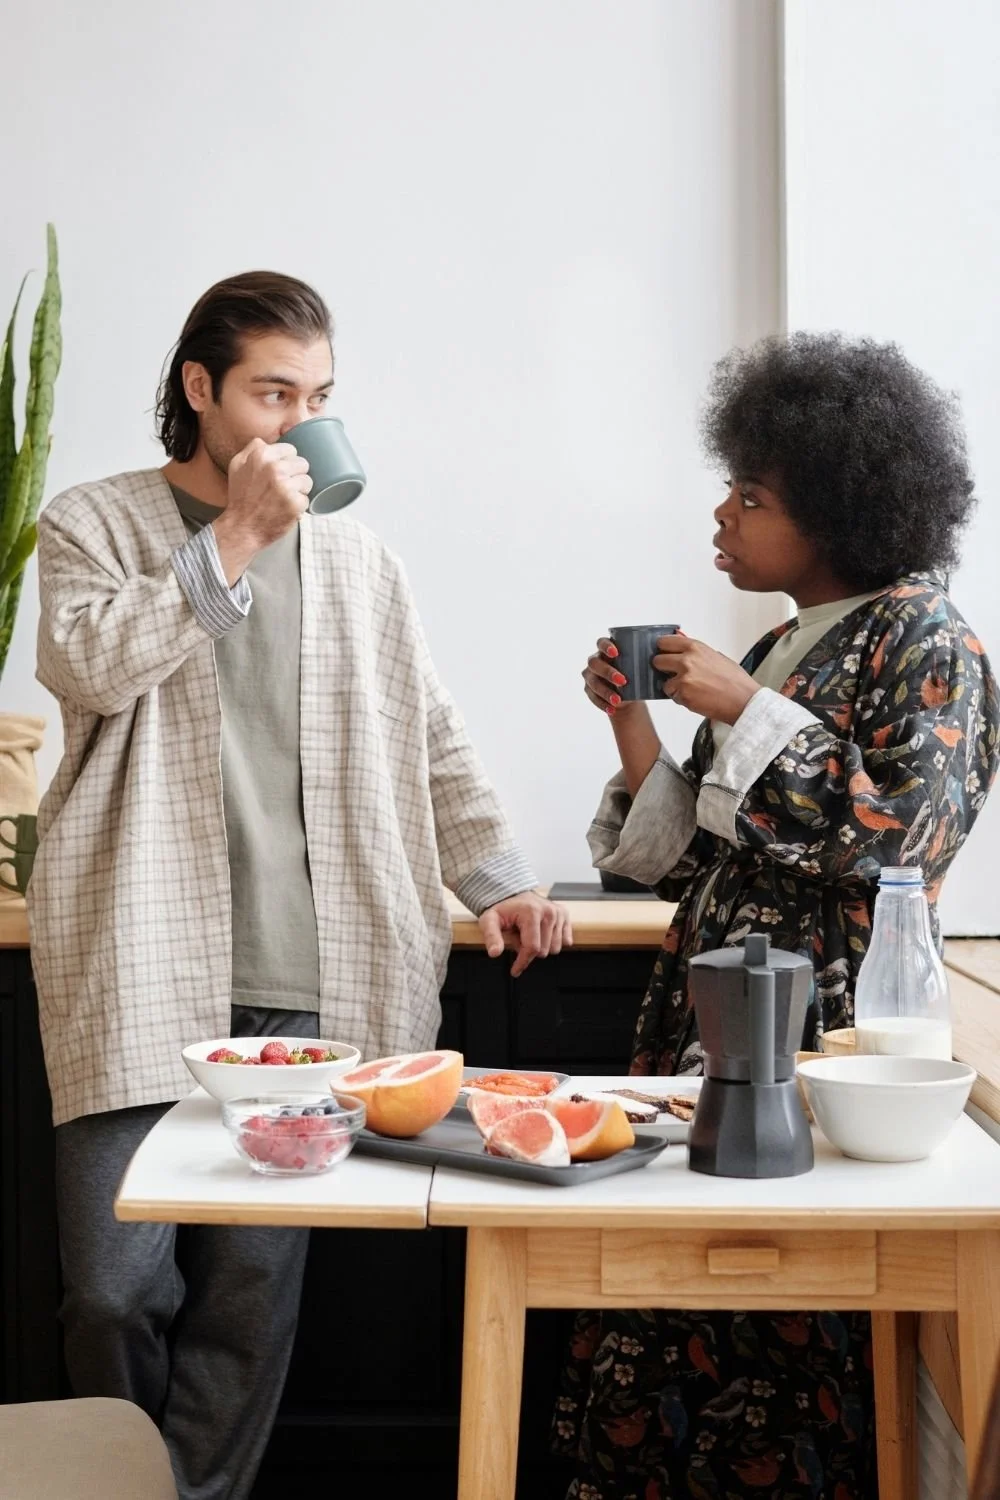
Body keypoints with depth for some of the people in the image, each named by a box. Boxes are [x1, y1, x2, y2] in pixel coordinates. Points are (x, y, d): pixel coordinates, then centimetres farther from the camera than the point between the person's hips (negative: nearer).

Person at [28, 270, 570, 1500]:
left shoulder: (357, 559, 16)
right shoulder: (93, 525, 7)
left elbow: (428, 742, 16)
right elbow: (86, 663, -12)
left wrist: (494, 876, 3)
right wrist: (234, 538, -12)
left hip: (304, 984, 3)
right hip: (140, 975, -2)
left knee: (253, 1285, 2)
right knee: (117, 1285, -2)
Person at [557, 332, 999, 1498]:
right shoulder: (779, 649, 16)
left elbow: (906, 832, -17)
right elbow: (696, 861, 14)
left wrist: (747, 713, -15)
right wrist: (634, 725, 2)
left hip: (824, 1025, -7)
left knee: (789, 1332, -4)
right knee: (672, 1304, 6)